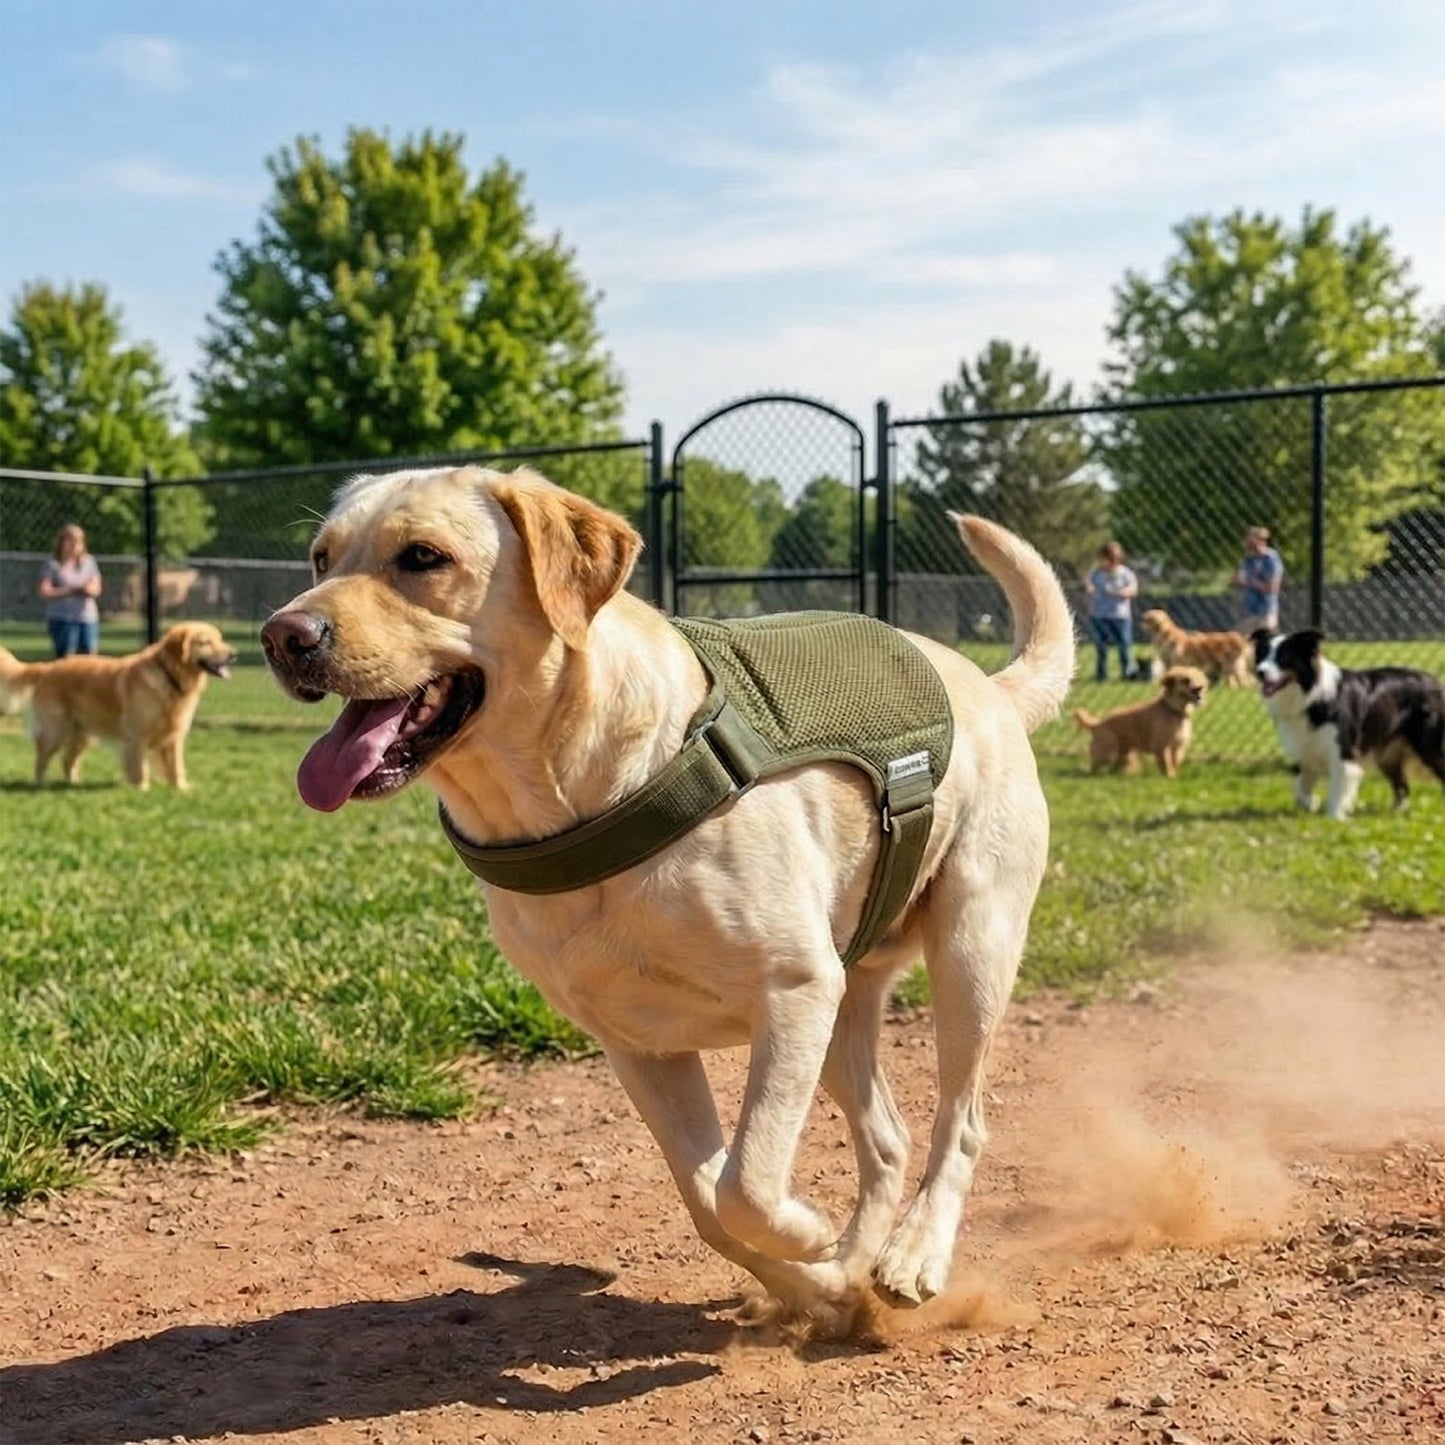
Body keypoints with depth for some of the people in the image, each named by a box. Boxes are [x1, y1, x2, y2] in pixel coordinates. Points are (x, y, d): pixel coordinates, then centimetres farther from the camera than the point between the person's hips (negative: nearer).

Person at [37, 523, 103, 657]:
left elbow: (97, 589, 10)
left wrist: (90, 589, -15)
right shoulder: (53, 565, -1)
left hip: (88, 617, 4)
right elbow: (43, 592, -9)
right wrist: (70, 590, -13)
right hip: (62, 619, -4)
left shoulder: (89, 562, 11)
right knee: (65, 659, -6)